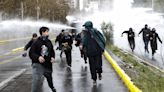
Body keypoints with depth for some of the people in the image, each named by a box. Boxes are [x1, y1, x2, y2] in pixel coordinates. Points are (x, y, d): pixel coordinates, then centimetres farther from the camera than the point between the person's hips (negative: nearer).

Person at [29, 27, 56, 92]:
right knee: (36, 79, -16)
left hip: (47, 64, 5)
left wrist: (52, 57, -3)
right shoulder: (37, 42, -14)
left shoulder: (49, 42, 3)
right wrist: (38, 57, -29)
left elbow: (52, 51, 16)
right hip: (38, 64, -5)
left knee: (49, 77, 25)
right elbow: (31, 53, -14)